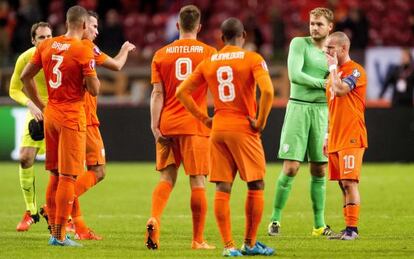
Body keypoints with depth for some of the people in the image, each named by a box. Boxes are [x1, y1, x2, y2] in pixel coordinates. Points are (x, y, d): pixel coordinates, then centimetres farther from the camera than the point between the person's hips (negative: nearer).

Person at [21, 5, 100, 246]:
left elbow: (25, 76, 10)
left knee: (55, 175, 15)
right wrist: (92, 72, 5)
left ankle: (55, 231, 19)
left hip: (50, 114, 7)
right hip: (73, 116, -7)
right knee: (68, 177, -3)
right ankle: (60, 235, -3)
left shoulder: (46, 45, 6)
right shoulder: (84, 50, -13)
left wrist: (40, 105, 18)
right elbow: (94, 89, -14)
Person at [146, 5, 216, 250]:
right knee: (197, 180, 1)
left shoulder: (161, 54, 4)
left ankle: (154, 219, -15)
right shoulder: (209, 53, 0)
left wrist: (155, 125, -2)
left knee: (167, 177, 10)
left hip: (167, 124, 2)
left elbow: (157, 94, 0)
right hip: (196, 125, -2)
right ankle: (198, 239, 3)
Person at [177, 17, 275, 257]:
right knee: (256, 186, 7)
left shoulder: (208, 63, 9)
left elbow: (182, 92, 9)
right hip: (244, 129, -4)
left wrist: (204, 118, 10)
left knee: (222, 189, 3)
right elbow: (267, 91, -20)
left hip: (218, 129, 4)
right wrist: (260, 122, -9)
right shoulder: (252, 59, -5)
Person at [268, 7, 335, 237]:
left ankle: (319, 224, 12)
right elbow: (294, 75, -13)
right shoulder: (299, 44, 0)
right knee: (291, 168, -9)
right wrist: (322, 83, -8)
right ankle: (275, 219, 1)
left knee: (319, 170, 5)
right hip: (298, 106, -4)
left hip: (321, 110, 4)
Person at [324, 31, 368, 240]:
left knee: (349, 182, -12)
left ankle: (353, 228, -11)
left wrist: (333, 67, -12)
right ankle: (348, 228, 10)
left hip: (351, 138, -8)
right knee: (343, 184, 8)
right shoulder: (335, 72, 18)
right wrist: (328, 136, 22)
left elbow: (341, 90, -26)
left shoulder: (356, 70, -8)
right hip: (335, 139, 8)